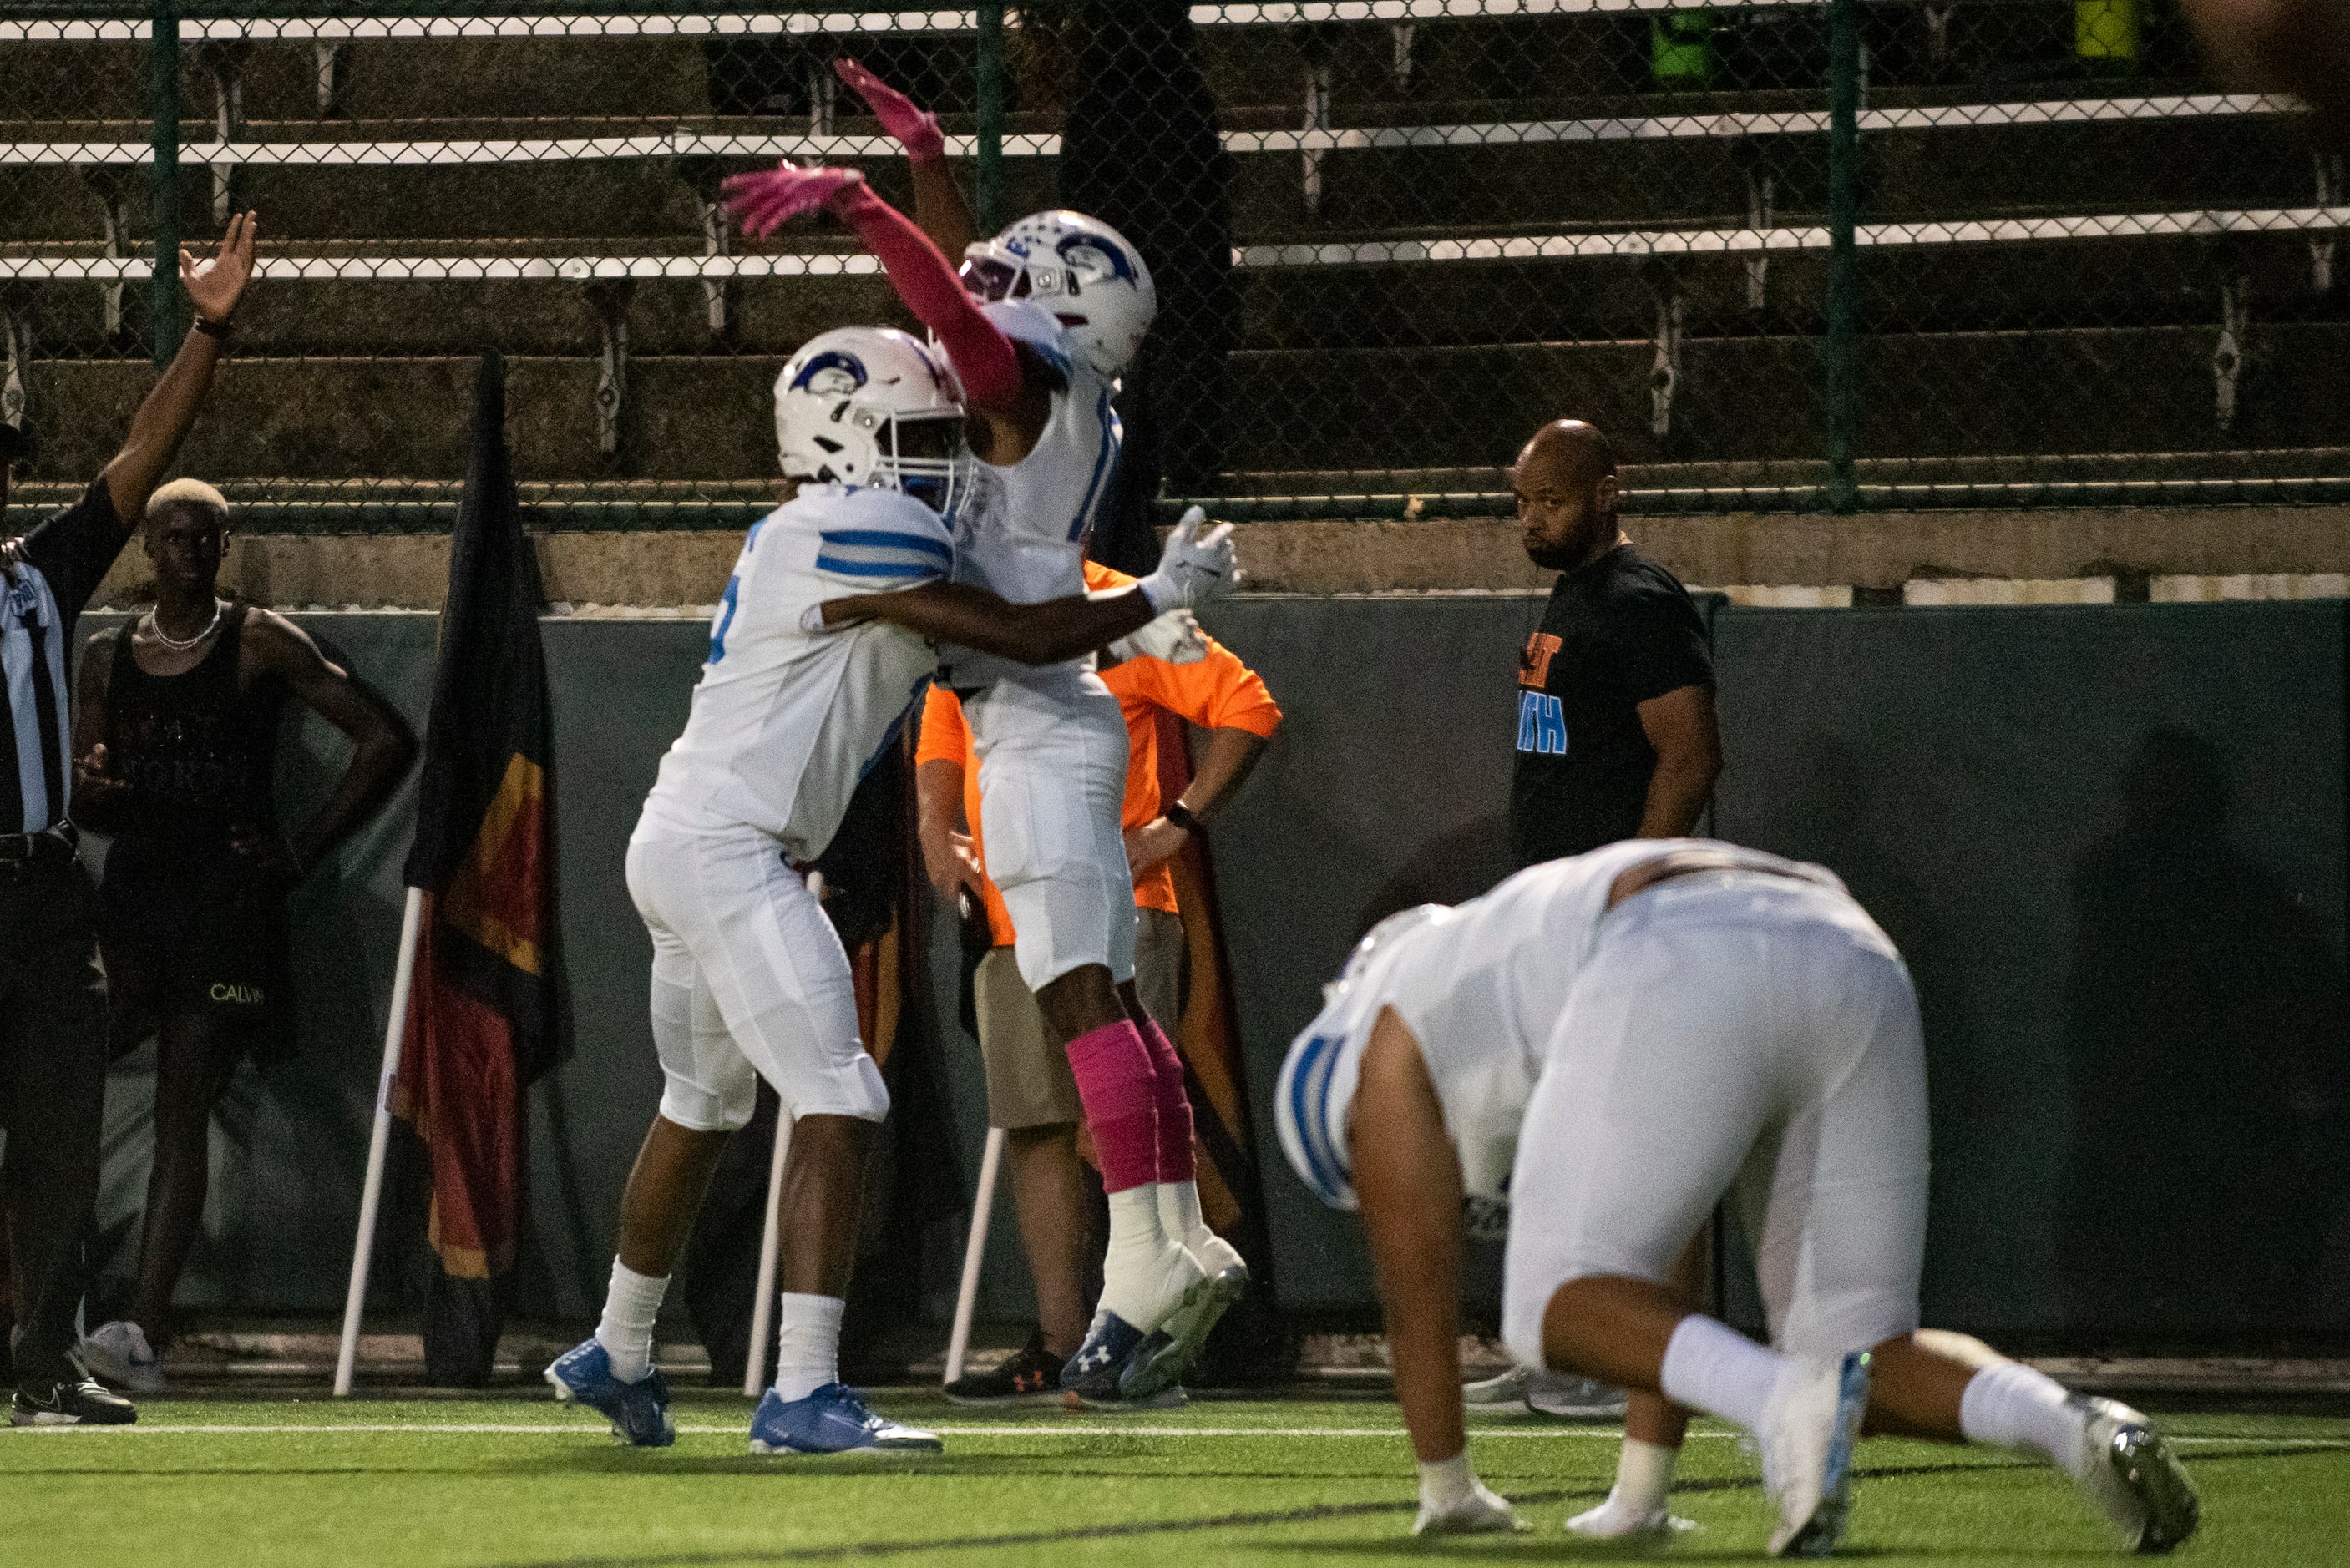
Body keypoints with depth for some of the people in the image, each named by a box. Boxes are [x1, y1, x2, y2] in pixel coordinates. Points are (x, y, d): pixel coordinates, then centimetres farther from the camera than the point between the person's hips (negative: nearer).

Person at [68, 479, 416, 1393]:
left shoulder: (261, 646, 2)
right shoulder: (109, 657, 14)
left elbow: (386, 740, -1)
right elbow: (85, 808, 17)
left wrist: (309, 847, -4)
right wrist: (91, 792, -8)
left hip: (228, 896, -4)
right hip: (134, 885, 4)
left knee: (183, 1112, -11)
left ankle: (145, 1330, -18)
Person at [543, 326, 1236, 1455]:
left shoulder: (800, 538, 15)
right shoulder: (852, 535, -15)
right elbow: (1022, 637, -14)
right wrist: (1160, 595, -1)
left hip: (679, 846, 11)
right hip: (724, 849, -11)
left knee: (702, 1106, 25)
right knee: (837, 1105, -14)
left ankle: (616, 1355, 41)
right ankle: (802, 1395, -20)